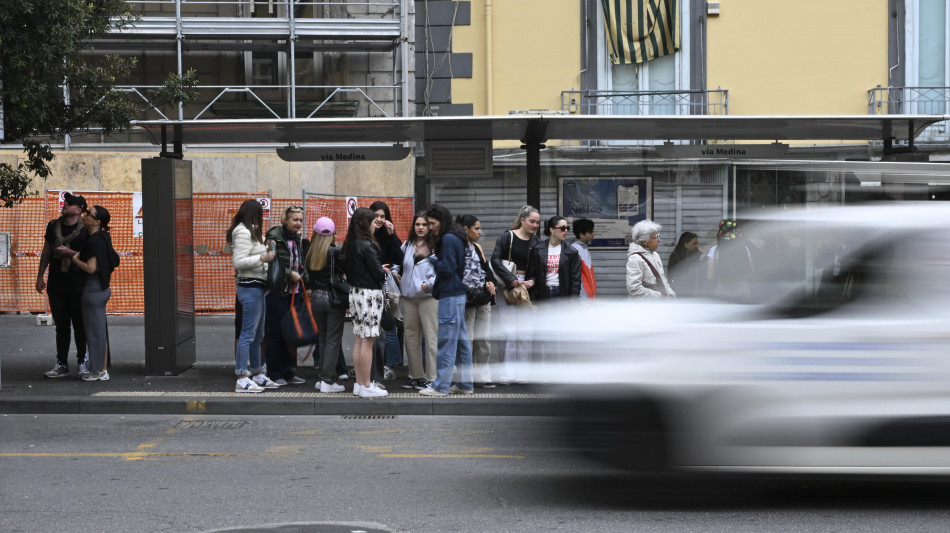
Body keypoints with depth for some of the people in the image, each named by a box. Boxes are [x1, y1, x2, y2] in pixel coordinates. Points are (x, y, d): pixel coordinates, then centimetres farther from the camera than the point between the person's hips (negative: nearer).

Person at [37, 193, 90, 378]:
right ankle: (61, 364, 15)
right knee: (61, 326, 10)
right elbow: (46, 252, 14)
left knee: (80, 326, 0)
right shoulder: (53, 226, 7)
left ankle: (82, 363, 9)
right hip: (56, 284, 4)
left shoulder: (85, 230, -6)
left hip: (77, 286, -4)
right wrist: (40, 276, 13)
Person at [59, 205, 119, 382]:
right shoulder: (102, 238, 10)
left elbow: (90, 268, -21)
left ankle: (98, 371, 5)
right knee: (100, 329, 14)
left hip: (93, 288, -10)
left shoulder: (95, 241, -19)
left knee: (95, 330, -1)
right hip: (102, 288, 10)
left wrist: (72, 256, -11)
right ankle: (102, 369, 19)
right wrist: (72, 253, 5)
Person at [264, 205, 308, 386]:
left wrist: (304, 284, 14)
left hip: (293, 293, 8)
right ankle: (274, 374, 1)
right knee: (275, 332, -4)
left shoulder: (297, 239, 17)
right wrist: (290, 274, -15)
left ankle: (287, 372, 15)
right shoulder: (274, 237, -9)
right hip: (277, 292, -8)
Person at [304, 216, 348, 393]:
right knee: (333, 340, -1)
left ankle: (323, 378, 18)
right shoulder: (335, 252, -13)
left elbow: (308, 275, 8)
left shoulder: (310, 253, 3)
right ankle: (328, 381, -4)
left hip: (316, 297, 5)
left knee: (322, 339, 15)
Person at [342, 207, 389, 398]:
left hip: (354, 291, 8)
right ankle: (366, 386, -1)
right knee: (368, 340, -4)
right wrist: (384, 271, 7)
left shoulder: (349, 245, 8)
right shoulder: (367, 245, -16)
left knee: (359, 339, 13)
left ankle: (359, 383, 17)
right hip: (369, 294, -8)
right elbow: (378, 273, -17)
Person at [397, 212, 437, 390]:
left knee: (431, 337, -6)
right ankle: (416, 375, 22)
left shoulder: (436, 247, -6)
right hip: (408, 297, 6)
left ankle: (431, 377, -2)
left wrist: (430, 283, -18)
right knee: (411, 337, 12)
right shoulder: (407, 246, 12)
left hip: (428, 296, -6)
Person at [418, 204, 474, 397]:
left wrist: (432, 262, -3)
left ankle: (441, 386, -6)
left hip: (450, 296, -10)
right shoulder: (457, 237, 16)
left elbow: (447, 269, -18)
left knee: (446, 340, -8)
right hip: (458, 293, 10)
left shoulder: (448, 239, -14)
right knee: (461, 340, 12)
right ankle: (465, 383, 16)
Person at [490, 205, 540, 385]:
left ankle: (522, 373, 7)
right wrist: (511, 280, -19)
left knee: (525, 333, 1)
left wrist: (532, 281, -9)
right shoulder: (507, 237, -4)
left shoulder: (535, 242, 9)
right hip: (506, 288, -4)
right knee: (509, 332, -8)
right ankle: (506, 374, -3)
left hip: (526, 289, 4)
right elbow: (495, 260, -13)